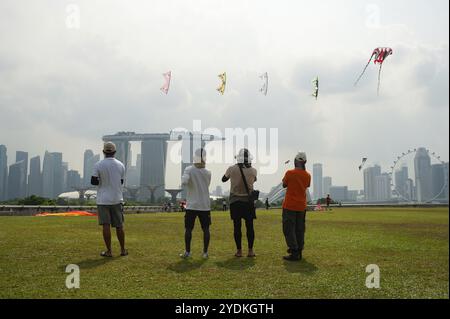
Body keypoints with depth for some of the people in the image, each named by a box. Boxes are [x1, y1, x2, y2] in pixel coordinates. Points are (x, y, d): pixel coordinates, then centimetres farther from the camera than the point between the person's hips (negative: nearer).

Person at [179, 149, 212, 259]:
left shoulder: (189, 170, -10)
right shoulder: (208, 173, 0)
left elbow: (184, 182, -26)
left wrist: (183, 177, -3)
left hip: (192, 205, -2)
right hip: (205, 205, 2)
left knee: (188, 229, 8)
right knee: (206, 229, 8)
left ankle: (187, 252, 10)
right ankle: (205, 252, 10)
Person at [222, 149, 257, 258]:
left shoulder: (232, 169, -7)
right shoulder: (253, 171, -6)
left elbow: (224, 179, 11)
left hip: (235, 201, 0)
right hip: (248, 201, 0)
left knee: (237, 226, 5)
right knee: (250, 226, 7)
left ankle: (239, 251, 9)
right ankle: (250, 251, 9)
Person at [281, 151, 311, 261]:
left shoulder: (290, 173, -13)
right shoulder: (307, 175, 0)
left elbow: (284, 185, 1)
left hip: (290, 206, -5)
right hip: (302, 206, 5)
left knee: (289, 229, 0)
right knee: (300, 230, 13)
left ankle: (294, 252, -6)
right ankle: (299, 251, 18)